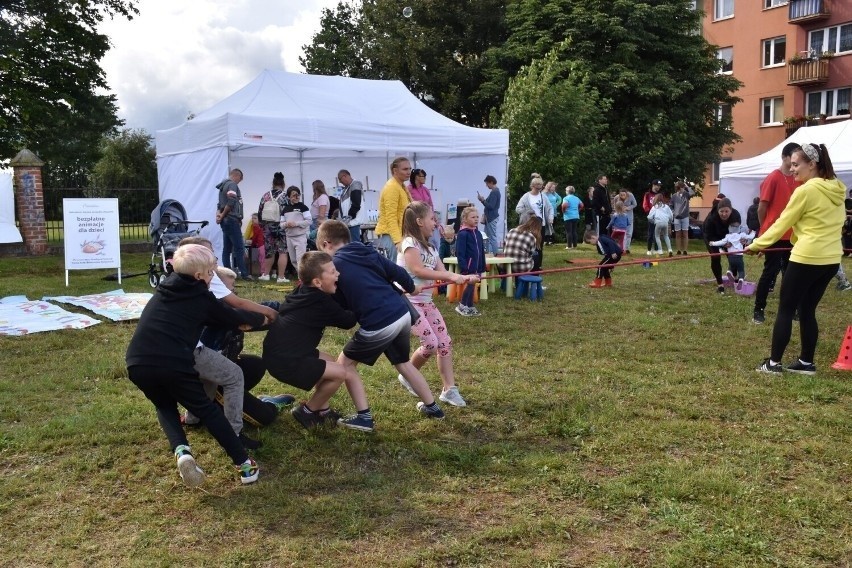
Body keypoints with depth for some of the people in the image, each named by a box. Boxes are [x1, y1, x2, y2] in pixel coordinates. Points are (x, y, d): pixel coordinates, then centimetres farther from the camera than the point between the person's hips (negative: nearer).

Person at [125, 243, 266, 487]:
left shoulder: (164, 288, 23)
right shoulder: (202, 297, 10)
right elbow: (234, 317, 23)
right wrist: (262, 319, 41)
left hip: (137, 363, 4)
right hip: (173, 364, -4)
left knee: (165, 406, 29)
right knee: (206, 409, 13)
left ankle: (181, 451, 2)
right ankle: (244, 464, 11)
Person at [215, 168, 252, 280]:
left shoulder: (223, 185, 22)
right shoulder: (232, 184, -8)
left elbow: (220, 204, 18)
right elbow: (231, 202, -21)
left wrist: (220, 215, 2)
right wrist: (223, 215, -10)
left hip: (225, 221, 10)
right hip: (231, 220, -10)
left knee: (227, 248, 8)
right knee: (239, 247, -9)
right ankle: (244, 273, -10)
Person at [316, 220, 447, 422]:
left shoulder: (334, 266, -2)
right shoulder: (369, 252, 13)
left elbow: (338, 305, 5)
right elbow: (397, 272, 13)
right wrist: (411, 288, 32)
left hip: (379, 325, -7)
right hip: (403, 314, 7)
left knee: (345, 362, 13)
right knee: (403, 363, 29)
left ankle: (364, 416, 11)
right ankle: (432, 407, 37)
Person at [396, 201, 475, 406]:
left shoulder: (429, 247, 14)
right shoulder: (409, 243, -11)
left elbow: (442, 272, 4)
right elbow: (418, 270, -22)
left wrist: (464, 278, -14)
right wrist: (452, 276, -24)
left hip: (425, 301, 8)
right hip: (407, 301, -8)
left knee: (445, 342, 1)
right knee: (431, 343, -15)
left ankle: (449, 389, 7)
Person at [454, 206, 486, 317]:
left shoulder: (478, 233, 11)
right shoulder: (462, 234, -13)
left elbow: (482, 251, 15)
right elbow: (460, 253, -16)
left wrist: (482, 266, 13)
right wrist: (463, 267, -21)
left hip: (476, 265, 7)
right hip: (467, 266, -7)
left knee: (472, 285, 13)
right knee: (470, 284, -6)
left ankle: (469, 307, 22)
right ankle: (462, 306, 7)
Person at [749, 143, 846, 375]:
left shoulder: (805, 191, -12)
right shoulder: (836, 190, 10)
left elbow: (782, 224, -7)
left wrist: (756, 244, 3)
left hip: (807, 258, -7)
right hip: (831, 259, 8)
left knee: (785, 310, 1)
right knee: (807, 310, 15)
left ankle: (773, 363, 5)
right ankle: (806, 362, 18)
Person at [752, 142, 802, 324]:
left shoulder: (799, 179, 7)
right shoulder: (773, 178, -11)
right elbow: (761, 208, -7)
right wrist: (766, 230, 2)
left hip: (792, 235, 6)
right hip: (774, 236, -6)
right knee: (770, 272, -3)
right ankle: (758, 310, 6)